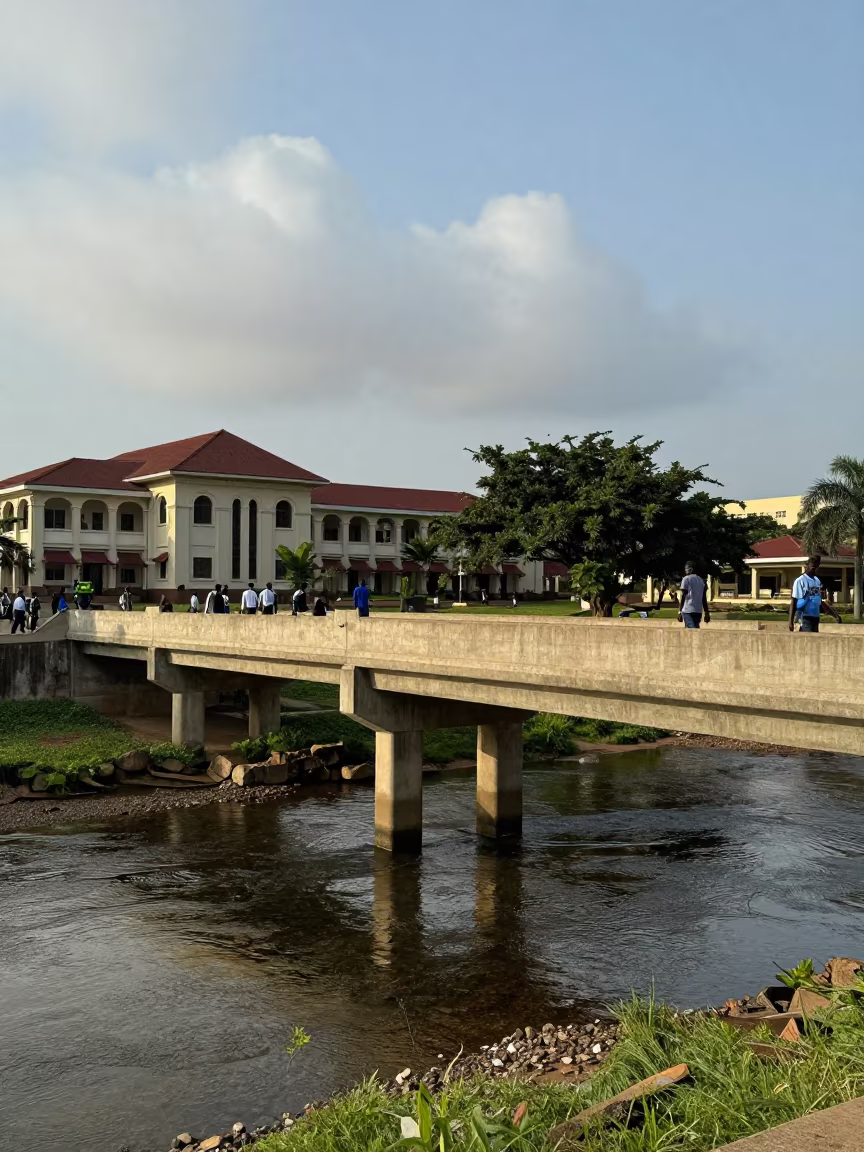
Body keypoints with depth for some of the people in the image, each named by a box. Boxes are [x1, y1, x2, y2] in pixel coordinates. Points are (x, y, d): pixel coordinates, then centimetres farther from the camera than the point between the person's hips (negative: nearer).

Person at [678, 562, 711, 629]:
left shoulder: (686, 579, -3)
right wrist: (706, 613, 16)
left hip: (687, 610, -6)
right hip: (698, 611, 6)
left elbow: (683, 596, -8)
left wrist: (680, 611, -6)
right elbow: (704, 599, 14)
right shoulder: (701, 580, 14)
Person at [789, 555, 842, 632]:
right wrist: (791, 621, -14)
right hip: (805, 617, -8)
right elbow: (793, 602, -9)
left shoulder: (817, 581, 13)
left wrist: (835, 615, 20)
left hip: (815, 617, 8)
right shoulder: (800, 581, -9)